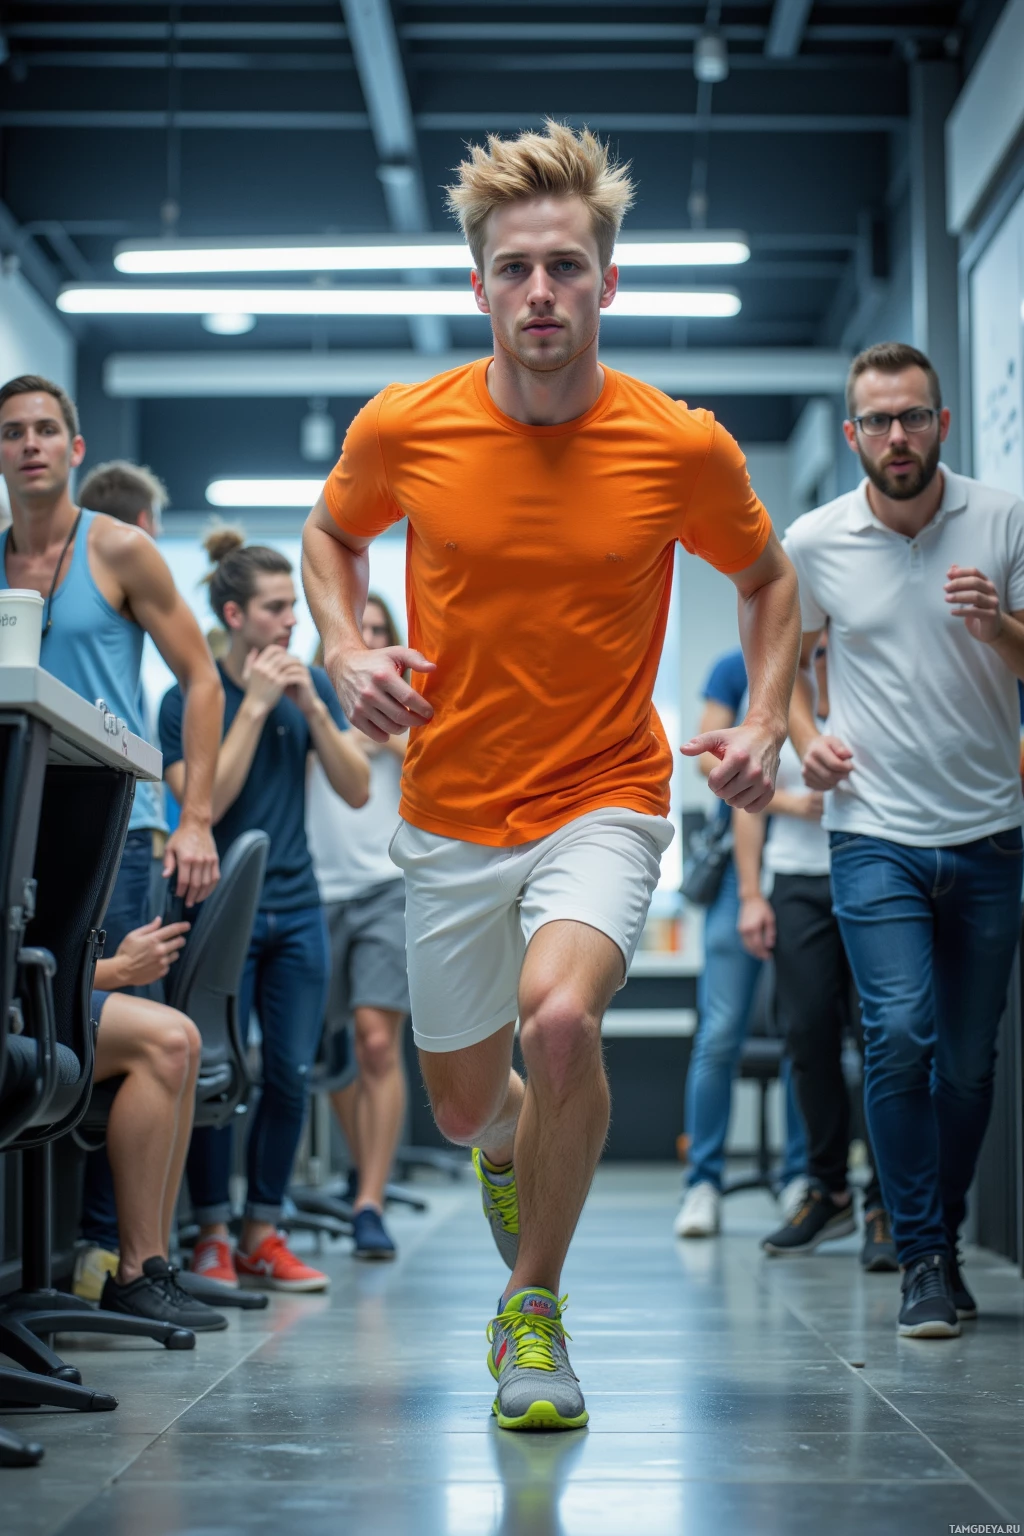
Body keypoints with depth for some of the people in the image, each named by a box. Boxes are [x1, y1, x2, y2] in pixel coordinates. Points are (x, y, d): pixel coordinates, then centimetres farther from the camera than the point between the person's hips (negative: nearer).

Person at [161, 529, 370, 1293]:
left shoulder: (310, 685, 7)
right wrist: (254, 707, -17)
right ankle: (212, 1238, 7)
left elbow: (357, 790, 2)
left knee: (292, 1076, 4)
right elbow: (204, 801, -16)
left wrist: (311, 706, -10)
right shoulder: (190, 698, -6)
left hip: (295, 907, 4)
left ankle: (263, 1236, 14)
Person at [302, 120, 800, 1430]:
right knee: (464, 1104, 13)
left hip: (605, 801, -2)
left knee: (560, 1019, -30)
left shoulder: (681, 447, -10)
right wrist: (346, 651, -4)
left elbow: (766, 578, 9)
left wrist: (764, 722, -5)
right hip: (449, 817, 3)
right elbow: (332, 531, 14)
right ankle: (515, 1154, 54)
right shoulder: (403, 427, -8)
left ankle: (534, 1306, -6)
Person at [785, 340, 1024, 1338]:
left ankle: (942, 1238, 26)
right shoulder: (812, 544, 1)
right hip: (875, 833, -1)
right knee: (900, 1034, -16)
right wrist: (805, 736, 0)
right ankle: (922, 1261, -6)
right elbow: (784, 655, 18)